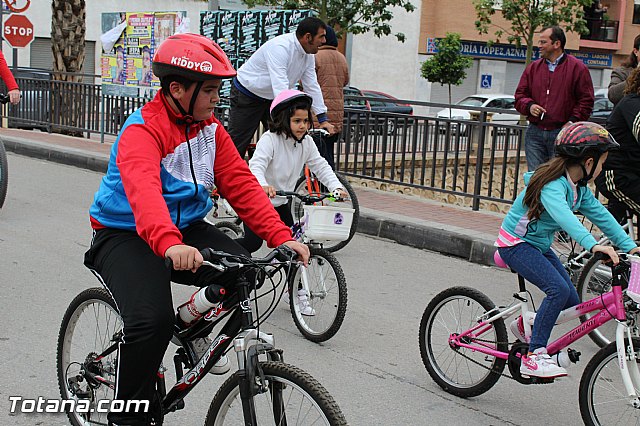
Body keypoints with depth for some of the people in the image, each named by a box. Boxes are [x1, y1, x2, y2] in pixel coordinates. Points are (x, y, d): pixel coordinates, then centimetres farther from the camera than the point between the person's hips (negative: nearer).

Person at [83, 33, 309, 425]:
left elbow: (240, 184, -5)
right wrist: (169, 244, -58)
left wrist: (281, 237, -18)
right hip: (125, 235, -6)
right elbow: (143, 191, -39)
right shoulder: (142, 131, -21)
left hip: (185, 228, 6)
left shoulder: (210, 129, 2)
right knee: (153, 319, -29)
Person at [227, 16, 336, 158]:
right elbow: (280, 87, -40)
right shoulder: (281, 47, -31)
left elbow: (312, 86, 0)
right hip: (246, 97, -8)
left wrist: (323, 120, -7)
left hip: (271, 99, 8)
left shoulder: (309, 54, -4)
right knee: (237, 145, -6)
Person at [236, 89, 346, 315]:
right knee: (253, 242, -14)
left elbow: (320, 166, 0)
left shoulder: (307, 143, -3)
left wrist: (336, 187, -17)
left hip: (282, 203, 5)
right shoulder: (270, 139, -22)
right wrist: (263, 185, -55)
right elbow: (256, 165, -35)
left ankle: (297, 292, 8)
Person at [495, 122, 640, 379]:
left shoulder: (578, 187, 2)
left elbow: (600, 214, 4)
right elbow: (563, 215, -44)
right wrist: (593, 245, -57)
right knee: (559, 290, -27)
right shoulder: (552, 184, -27)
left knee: (572, 302, 2)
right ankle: (534, 356, -21)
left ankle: (524, 325, 25)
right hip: (515, 245, -9)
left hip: (539, 246, 9)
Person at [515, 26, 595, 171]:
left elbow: (586, 101, -1)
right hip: (534, 133, 4)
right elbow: (520, 96, 16)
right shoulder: (533, 67, 14)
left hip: (562, 134, -4)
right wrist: (529, 106, -6)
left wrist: (572, 122, -12)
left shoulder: (577, 68, 1)